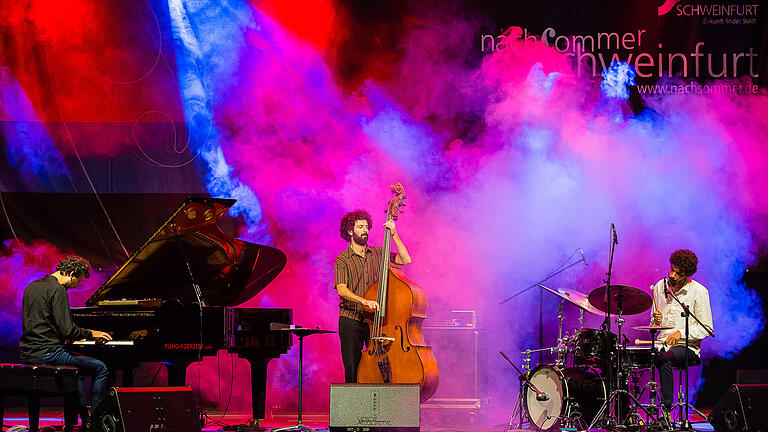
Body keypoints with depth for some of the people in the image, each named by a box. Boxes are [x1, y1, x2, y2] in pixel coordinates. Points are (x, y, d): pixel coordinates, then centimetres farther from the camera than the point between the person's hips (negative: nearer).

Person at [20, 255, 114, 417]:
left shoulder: (32, 286, 16)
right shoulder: (58, 290, -13)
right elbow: (67, 330, -18)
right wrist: (91, 333, 0)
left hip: (27, 354, 10)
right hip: (47, 353, -10)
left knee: (78, 367, 32)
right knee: (101, 368, -3)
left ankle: (85, 418, 30)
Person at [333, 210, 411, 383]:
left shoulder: (378, 253, 10)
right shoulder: (342, 260, 0)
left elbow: (405, 260, -1)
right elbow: (341, 289, -13)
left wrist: (394, 235, -8)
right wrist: (364, 301, -29)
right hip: (351, 321, -2)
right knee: (352, 368, -4)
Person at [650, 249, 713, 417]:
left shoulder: (698, 292, -7)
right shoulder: (660, 287, 9)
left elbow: (706, 328, -7)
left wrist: (681, 333, -20)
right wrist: (657, 321, -5)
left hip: (687, 346, -4)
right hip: (662, 343, 5)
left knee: (665, 359, -36)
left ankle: (667, 409, -32)